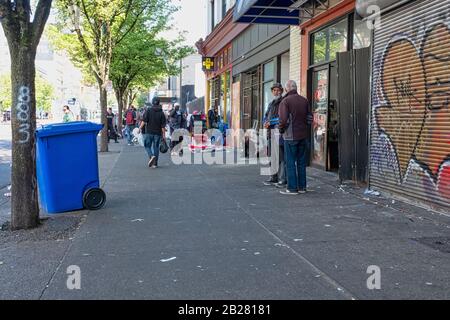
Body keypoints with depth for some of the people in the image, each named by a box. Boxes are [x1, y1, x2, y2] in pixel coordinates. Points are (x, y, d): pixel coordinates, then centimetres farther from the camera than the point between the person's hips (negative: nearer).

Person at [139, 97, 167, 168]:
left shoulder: (148, 110, -3)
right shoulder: (161, 113, 1)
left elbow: (144, 121, -10)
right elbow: (163, 125, -1)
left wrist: (140, 128, 0)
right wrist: (163, 133, 5)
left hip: (149, 132, -2)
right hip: (158, 133, 2)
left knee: (147, 146, 9)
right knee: (156, 147, 8)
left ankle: (151, 156, -18)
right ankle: (155, 163, 9)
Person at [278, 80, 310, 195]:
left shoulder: (285, 101, -11)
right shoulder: (305, 100, 7)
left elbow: (284, 119, -18)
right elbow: (309, 117, 9)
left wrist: (281, 129, -1)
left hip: (291, 136, -6)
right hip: (303, 135, 6)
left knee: (290, 162, 0)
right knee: (301, 162, 12)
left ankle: (292, 188, 2)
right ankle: (302, 187, 17)